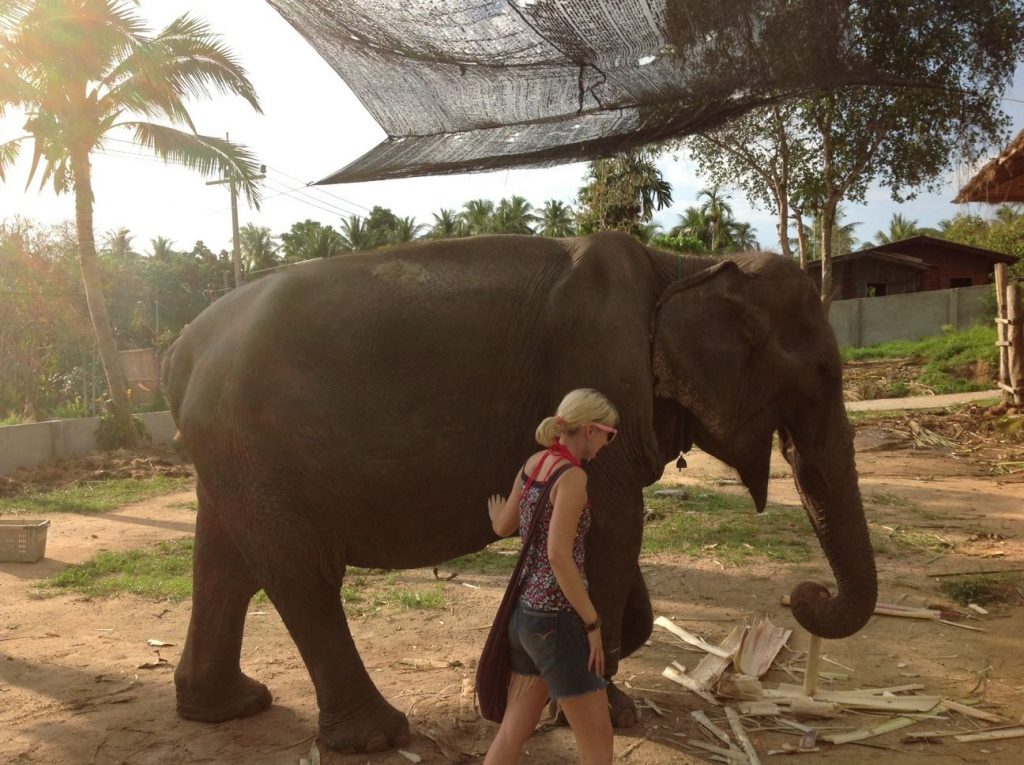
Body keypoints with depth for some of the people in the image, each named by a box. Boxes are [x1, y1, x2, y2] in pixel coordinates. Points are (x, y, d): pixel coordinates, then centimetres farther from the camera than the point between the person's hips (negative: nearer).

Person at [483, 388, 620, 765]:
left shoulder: (533, 463, 6)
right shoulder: (573, 476, -17)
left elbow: (504, 527, 19)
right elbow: (559, 555, -23)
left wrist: (497, 514, 43)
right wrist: (592, 622, -16)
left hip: (525, 612, 8)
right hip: (557, 618, -8)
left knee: (513, 730, 18)